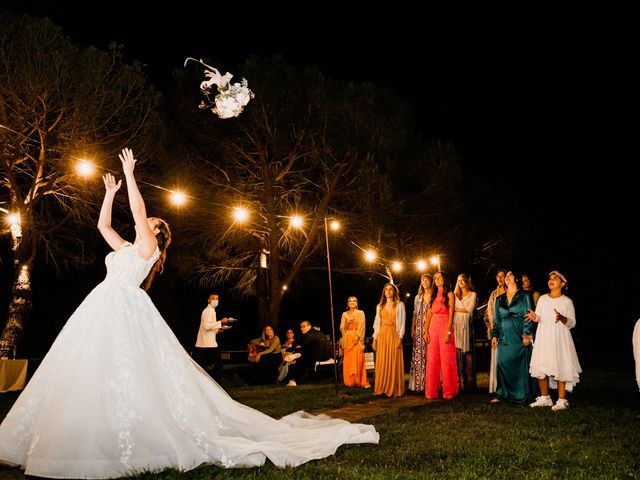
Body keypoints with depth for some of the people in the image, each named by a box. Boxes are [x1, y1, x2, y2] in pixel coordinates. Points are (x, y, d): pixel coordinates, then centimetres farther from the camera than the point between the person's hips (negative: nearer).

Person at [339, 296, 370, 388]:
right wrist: (347, 323, -10)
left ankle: (360, 381, -7)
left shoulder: (360, 313, 7)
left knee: (358, 359, -9)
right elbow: (342, 328, 8)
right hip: (347, 338, 3)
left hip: (357, 339, -2)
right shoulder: (345, 314, 13)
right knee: (348, 360, -1)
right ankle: (350, 381, 3)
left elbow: (361, 326, -3)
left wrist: (357, 337, -12)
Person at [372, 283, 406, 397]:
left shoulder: (399, 305, 5)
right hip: (382, 336, 3)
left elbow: (402, 322, -1)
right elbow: (377, 323, 15)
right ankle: (382, 388, 6)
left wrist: (400, 337, -10)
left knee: (394, 362, -4)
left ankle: (394, 389, 1)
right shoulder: (380, 306, 16)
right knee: (382, 362, 1)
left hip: (394, 335, -3)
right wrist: (375, 338, 7)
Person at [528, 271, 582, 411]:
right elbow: (539, 318, 12)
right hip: (543, 337, 4)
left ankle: (562, 401, 1)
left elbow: (572, 322, -3)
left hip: (559, 338, -4)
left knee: (559, 367, -6)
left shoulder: (566, 301, -1)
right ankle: (544, 398, 15)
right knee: (540, 368, 3)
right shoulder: (542, 299, 11)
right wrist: (535, 317, -11)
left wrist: (562, 318, -22)